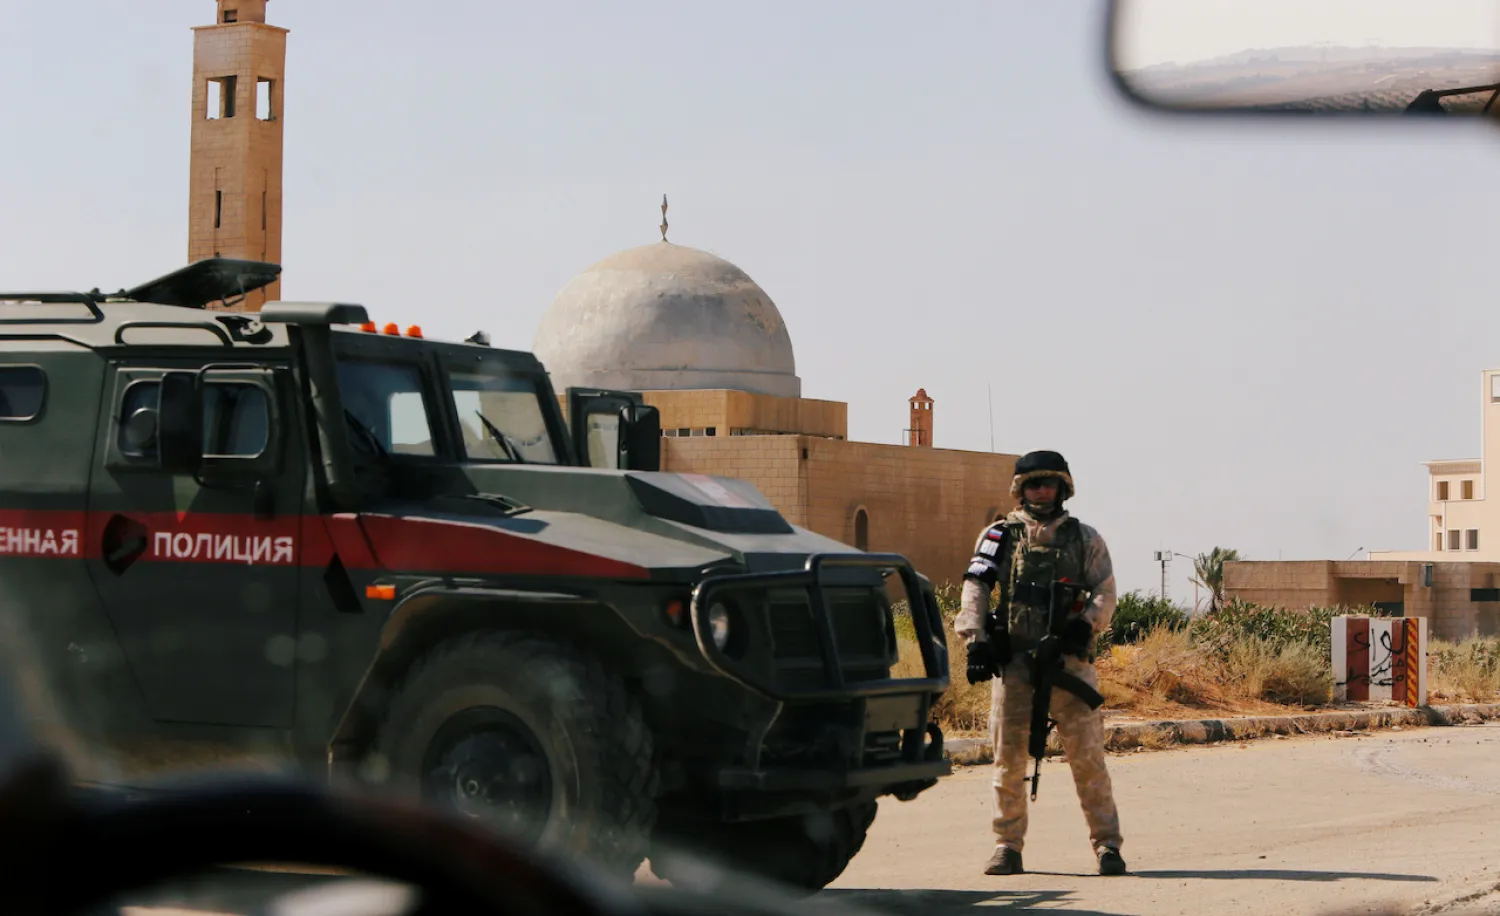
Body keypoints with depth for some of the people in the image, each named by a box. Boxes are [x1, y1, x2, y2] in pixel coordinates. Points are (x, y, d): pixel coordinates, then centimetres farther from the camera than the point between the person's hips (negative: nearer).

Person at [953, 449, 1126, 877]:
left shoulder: (1085, 538, 12)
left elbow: (1105, 591, 5)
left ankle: (1106, 844, 2)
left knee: (1087, 756, -4)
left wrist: (1086, 624, -14)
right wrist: (975, 641, -11)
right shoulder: (1000, 536, 10)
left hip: (1069, 660, -1)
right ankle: (1007, 846, 11)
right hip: (1013, 661, 1)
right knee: (1008, 758, 2)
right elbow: (975, 589, 2)